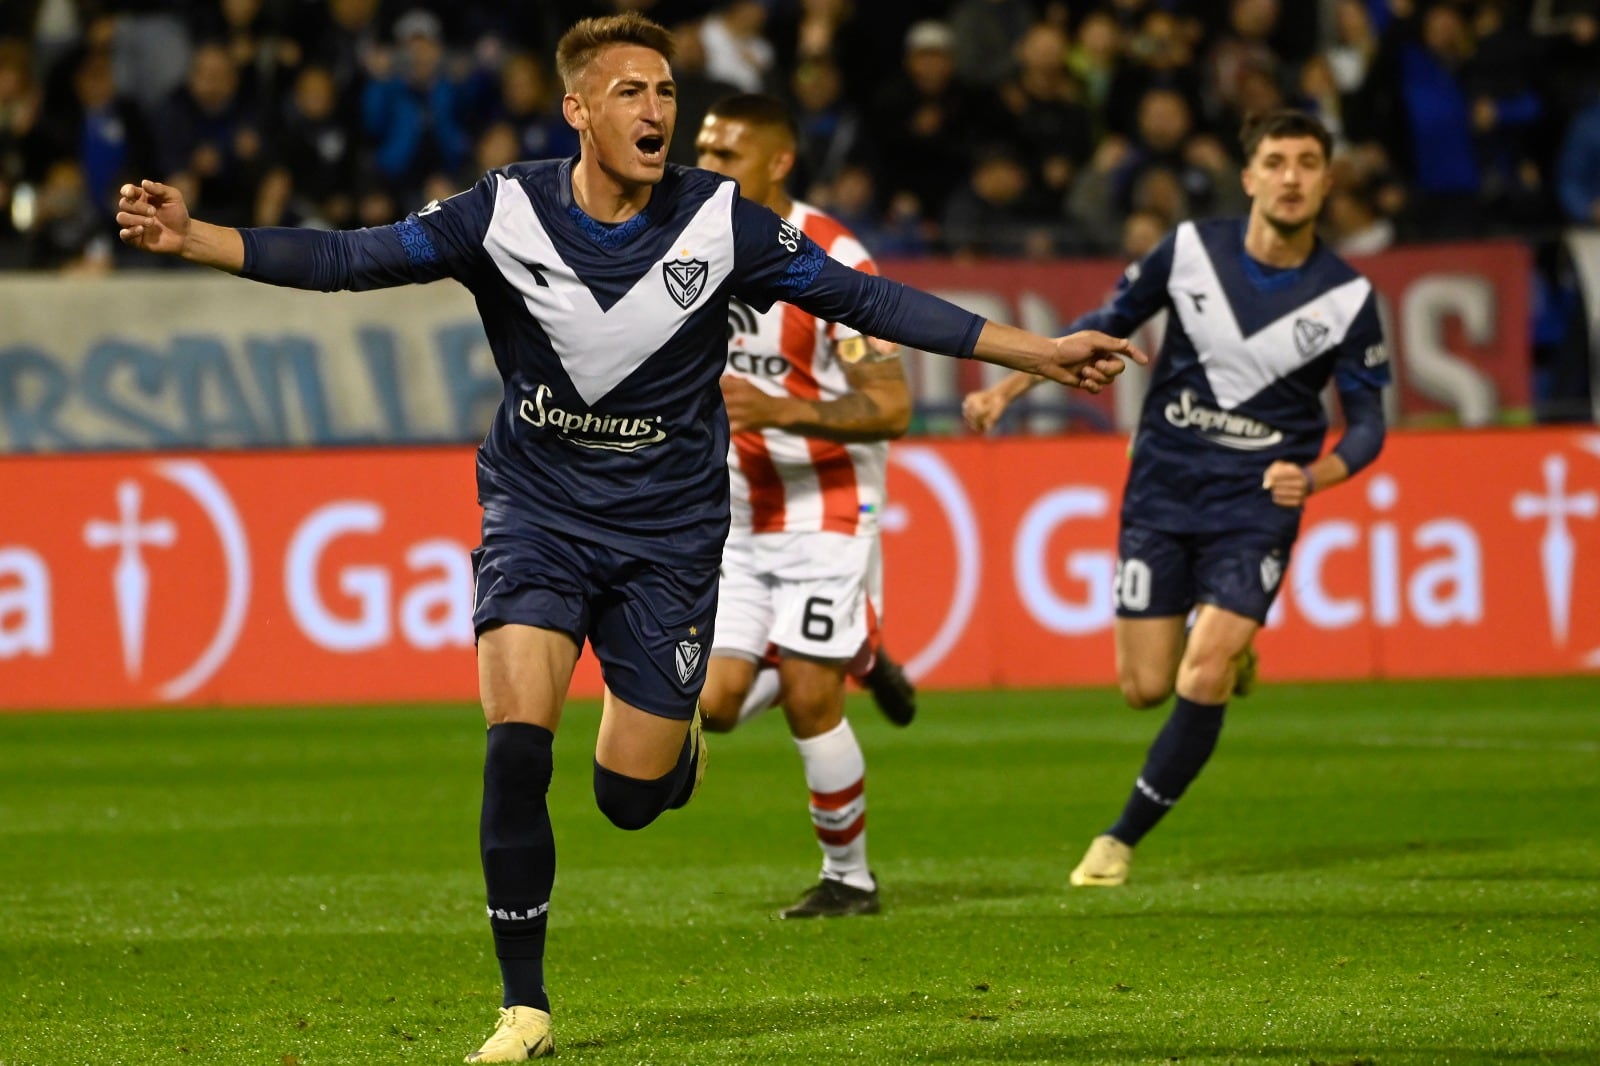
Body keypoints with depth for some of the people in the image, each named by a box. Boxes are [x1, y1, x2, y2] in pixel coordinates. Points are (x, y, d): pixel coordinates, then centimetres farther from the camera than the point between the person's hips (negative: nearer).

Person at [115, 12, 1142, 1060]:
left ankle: (677, 738, 38)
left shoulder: (720, 221, -10)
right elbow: (351, 258, -12)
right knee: (516, 746, -19)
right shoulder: (508, 211, -11)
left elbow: (867, 299, -4)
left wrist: (1038, 351, -6)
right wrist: (194, 238, -25)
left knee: (631, 798, -2)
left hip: (668, 530, 0)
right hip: (537, 512, 0)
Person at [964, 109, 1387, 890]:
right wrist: (1005, 391, 2)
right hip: (1163, 493, 2)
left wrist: (1315, 474, -20)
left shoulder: (1347, 298, -7)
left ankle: (1122, 839, -1)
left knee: (1200, 682, -16)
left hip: (1257, 506, -2)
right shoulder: (1191, 251, -5)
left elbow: (1367, 422, 0)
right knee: (1145, 688, 0)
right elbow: (1104, 326, 9)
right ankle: (1224, 649, 36)